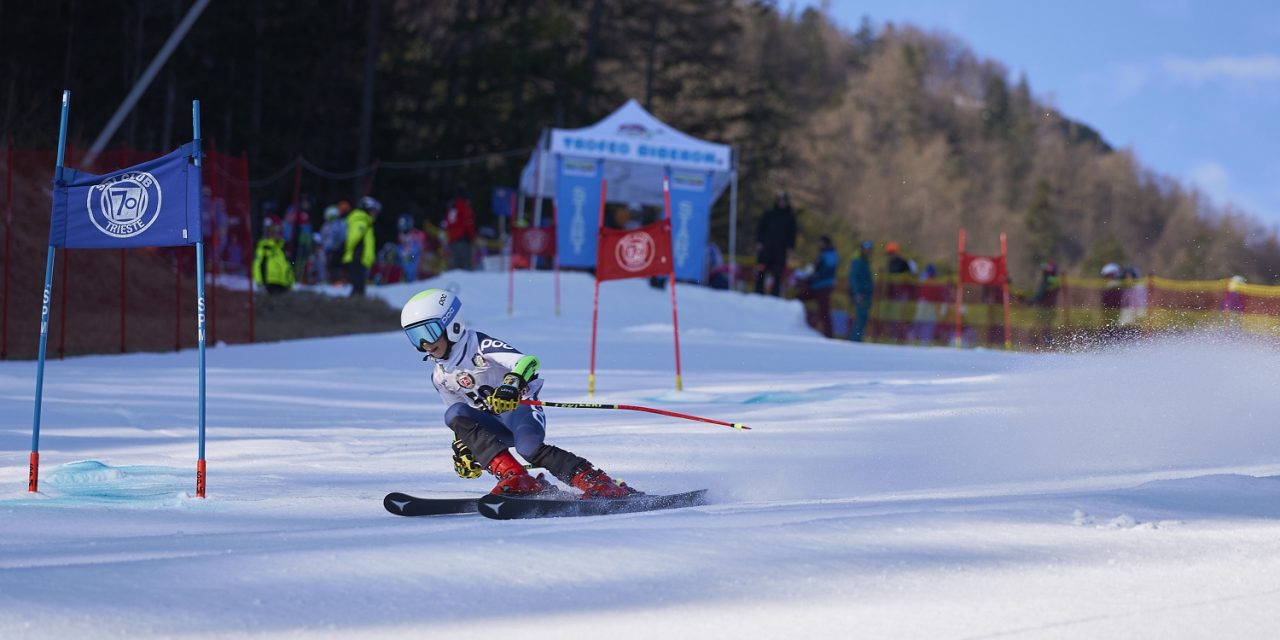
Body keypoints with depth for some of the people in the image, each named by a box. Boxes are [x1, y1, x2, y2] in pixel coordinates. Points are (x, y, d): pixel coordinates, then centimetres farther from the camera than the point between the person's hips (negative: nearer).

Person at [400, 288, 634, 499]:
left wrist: (512, 384, -45)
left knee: (529, 448, -37)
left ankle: (601, 484, -29)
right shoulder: (439, 377, 10)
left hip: (521, 409, -6)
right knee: (454, 414, -23)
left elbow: (528, 362, -26)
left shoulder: (480, 345, -11)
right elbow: (462, 419, 23)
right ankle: (513, 478, -32)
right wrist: (463, 447, 8)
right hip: (496, 427, 6)